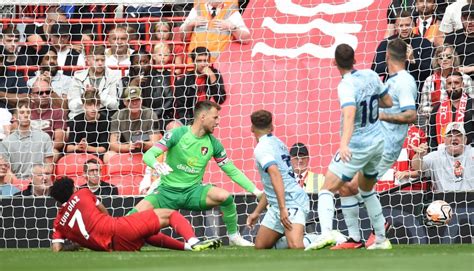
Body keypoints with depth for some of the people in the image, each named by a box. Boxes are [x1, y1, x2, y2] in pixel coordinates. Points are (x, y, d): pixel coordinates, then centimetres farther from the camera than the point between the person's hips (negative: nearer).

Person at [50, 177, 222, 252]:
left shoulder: (58, 223, 17)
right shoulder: (82, 194, 13)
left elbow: (56, 249, 8)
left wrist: (77, 245, 26)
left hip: (115, 247, 4)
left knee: (149, 236, 35)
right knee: (169, 215, 5)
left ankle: (187, 246, 24)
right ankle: (193, 241, -21)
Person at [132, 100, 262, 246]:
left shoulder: (213, 143, 1)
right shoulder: (177, 134, -11)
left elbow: (232, 171, 7)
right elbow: (148, 155, -17)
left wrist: (255, 191, -1)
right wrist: (156, 165, -41)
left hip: (193, 191, 2)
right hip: (167, 191, -2)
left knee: (225, 196, -25)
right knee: (138, 212, -26)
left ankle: (234, 237, -2)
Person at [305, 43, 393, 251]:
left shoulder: (346, 86, -21)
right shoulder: (371, 76, 0)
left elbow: (349, 115, -38)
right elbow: (388, 103, 14)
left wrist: (344, 144, -49)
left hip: (357, 146, -7)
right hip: (377, 142, 7)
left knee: (327, 190, -7)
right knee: (367, 190, 27)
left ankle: (326, 233, -30)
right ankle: (382, 239, 29)